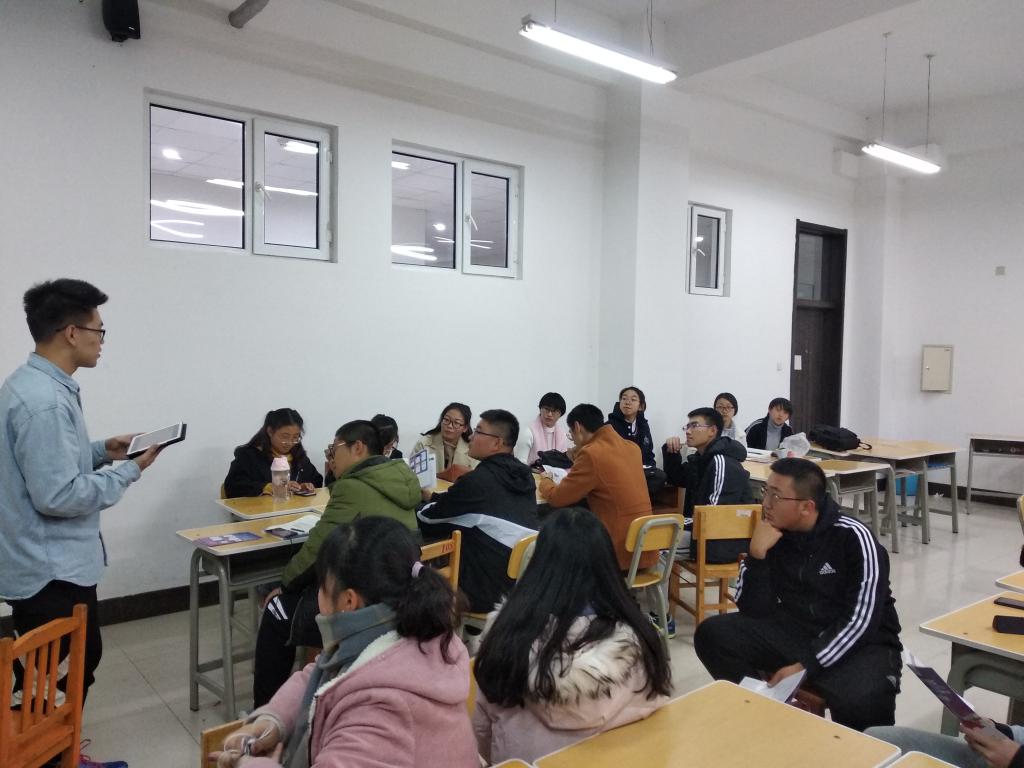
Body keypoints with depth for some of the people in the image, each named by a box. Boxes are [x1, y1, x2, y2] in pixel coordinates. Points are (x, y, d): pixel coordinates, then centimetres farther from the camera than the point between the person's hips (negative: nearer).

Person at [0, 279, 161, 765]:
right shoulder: (44, 400, -26)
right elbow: (57, 495, -27)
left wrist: (102, 451, 7)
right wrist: (128, 471, -17)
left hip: (53, 563, 11)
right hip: (51, 571, -11)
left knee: (78, 661, 22)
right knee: (56, 682, 6)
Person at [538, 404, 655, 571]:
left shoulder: (591, 453, -15)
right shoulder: (632, 448, 8)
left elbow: (557, 498, -6)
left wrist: (545, 482, 14)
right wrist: (578, 465, 21)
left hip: (620, 552, -7)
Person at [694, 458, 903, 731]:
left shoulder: (854, 538, -15)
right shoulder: (773, 533, -4)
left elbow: (861, 620, -20)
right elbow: (754, 611, -6)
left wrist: (806, 666, -26)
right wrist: (757, 555, -21)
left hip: (860, 642, -4)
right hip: (795, 632, 4)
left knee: (861, 702, -37)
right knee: (713, 634, -16)